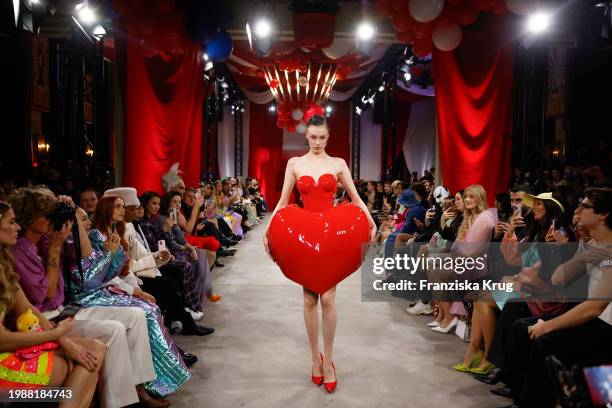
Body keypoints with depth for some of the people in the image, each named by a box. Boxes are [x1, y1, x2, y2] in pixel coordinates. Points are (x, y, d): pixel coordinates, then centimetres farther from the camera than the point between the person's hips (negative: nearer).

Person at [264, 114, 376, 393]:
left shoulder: (338, 164, 5)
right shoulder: (294, 163, 7)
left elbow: (356, 198, 4)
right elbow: (282, 201, 6)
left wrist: (371, 223, -10)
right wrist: (268, 230, -3)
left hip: (333, 233, -1)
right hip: (303, 234, 1)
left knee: (327, 298, -7)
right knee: (309, 299, 5)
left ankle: (327, 360, 8)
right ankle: (315, 357, 20)